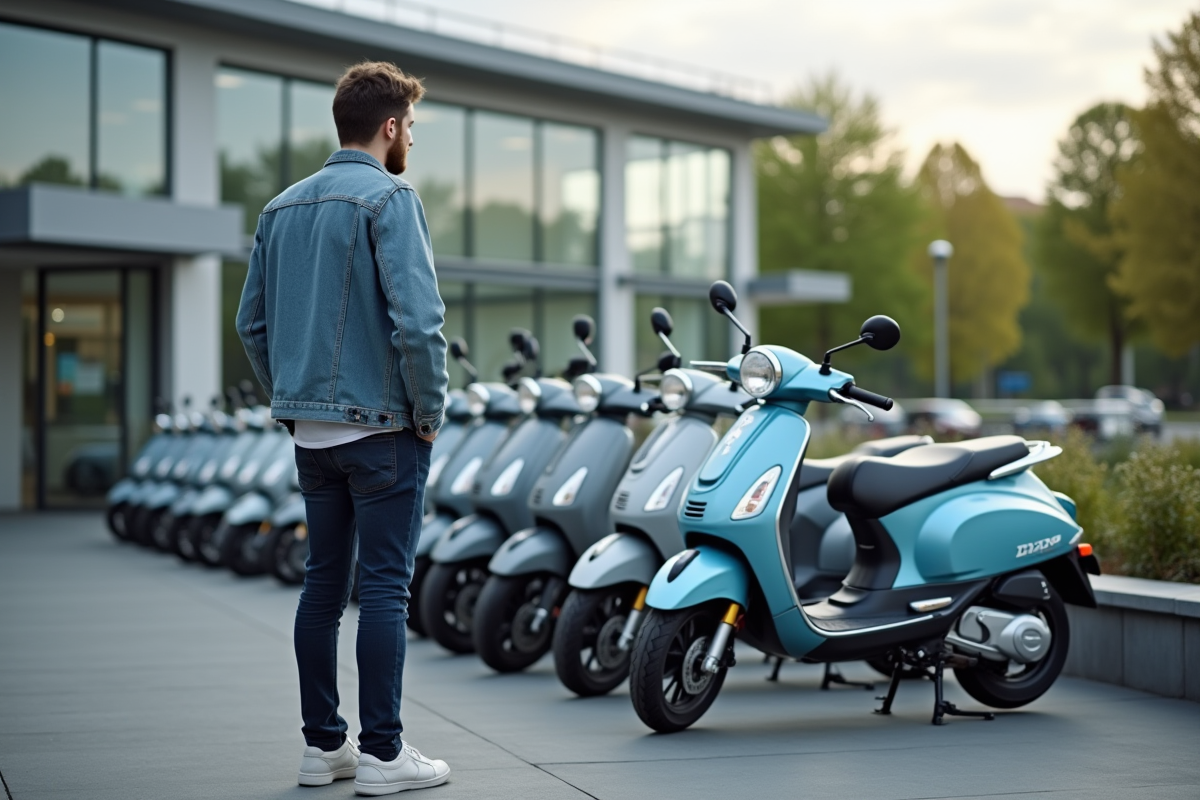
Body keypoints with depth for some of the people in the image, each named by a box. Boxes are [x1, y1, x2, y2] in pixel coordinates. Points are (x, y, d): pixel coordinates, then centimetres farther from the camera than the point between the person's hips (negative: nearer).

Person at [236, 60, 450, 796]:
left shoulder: (283, 208, 12)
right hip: (381, 426, -7)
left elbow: (252, 323, 15)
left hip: (311, 429, 7)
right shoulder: (388, 199, -12)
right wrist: (430, 411, -9)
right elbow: (417, 321, -20)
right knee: (385, 586, -2)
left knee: (324, 583, 12)